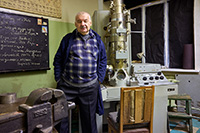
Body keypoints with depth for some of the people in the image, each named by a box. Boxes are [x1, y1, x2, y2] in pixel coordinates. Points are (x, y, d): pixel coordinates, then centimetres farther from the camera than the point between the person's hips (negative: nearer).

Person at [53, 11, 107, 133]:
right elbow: (58, 60, 6)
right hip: (67, 86, 0)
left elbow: (103, 60, 11)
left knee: (89, 118, 14)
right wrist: (58, 79, 0)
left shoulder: (97, 40, 8)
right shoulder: (68, 39, 4)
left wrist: (99, 79, 2)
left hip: (90, 87, 1)